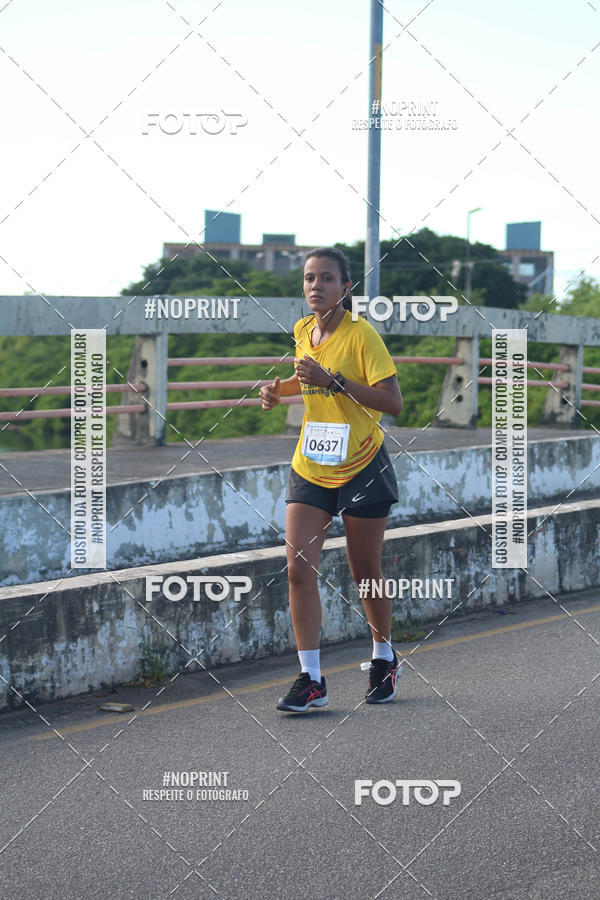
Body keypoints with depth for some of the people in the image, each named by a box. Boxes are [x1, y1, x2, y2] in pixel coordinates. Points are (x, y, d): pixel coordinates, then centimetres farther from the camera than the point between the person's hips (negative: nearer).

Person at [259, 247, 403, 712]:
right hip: (309, 469, 5)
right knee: (299, 568, -8)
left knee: (365, 572, 7)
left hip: (363, 469, -5)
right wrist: (279, 387, 6)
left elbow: (393, 400, -19)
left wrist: (333, 380, -25)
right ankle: (311, 679, -3)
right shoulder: (303, 331, 6)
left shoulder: (362, 334, -13)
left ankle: (385, 659, 31)